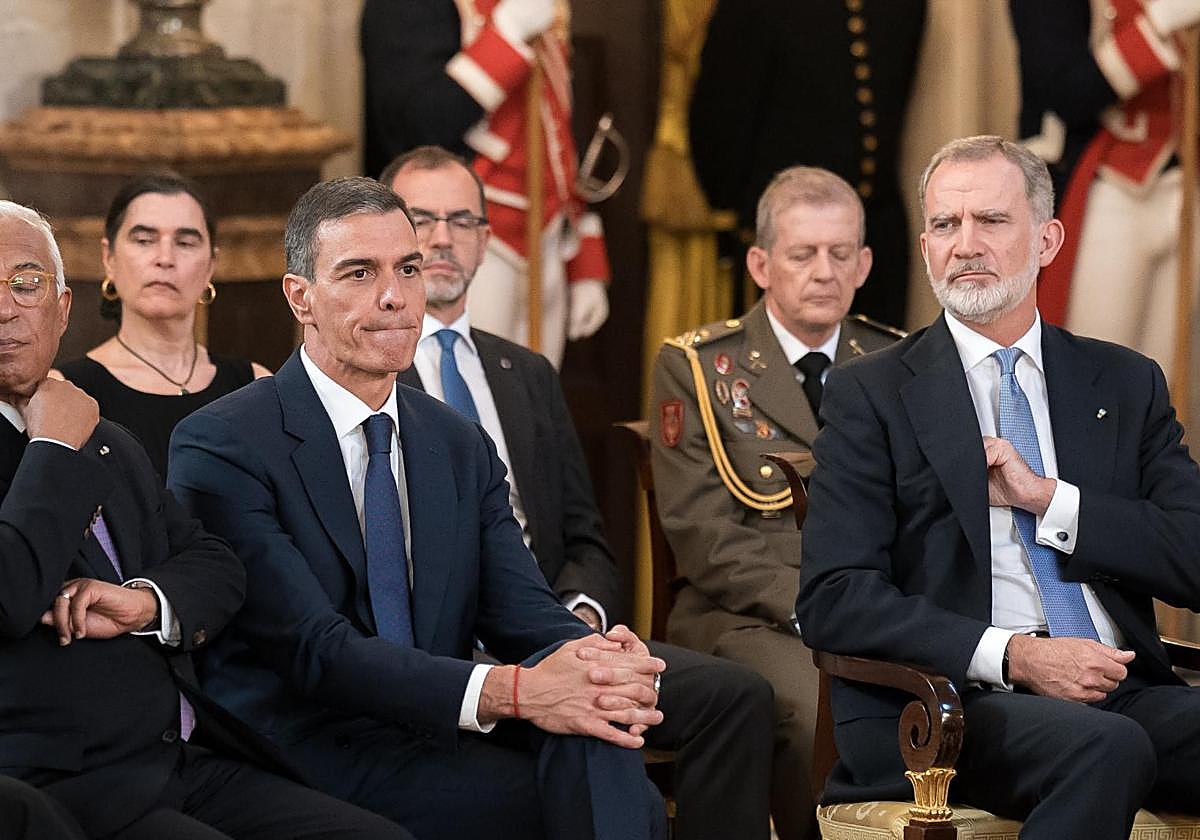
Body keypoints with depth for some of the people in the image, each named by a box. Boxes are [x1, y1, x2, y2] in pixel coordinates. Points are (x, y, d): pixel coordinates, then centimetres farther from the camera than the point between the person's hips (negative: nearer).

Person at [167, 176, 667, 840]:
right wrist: (509, 691, -29)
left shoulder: (463, 449, 16)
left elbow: (522, 612, 3)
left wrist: (599, 658, -22)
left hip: (440, 751, 6)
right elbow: (315, 648, -17)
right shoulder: (222, 447, -7)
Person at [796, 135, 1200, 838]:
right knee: (1104, 748, -35)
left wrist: (1049, 498, -4)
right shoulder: (872, 395, 7)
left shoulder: (1126, 384, 18)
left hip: (1125, 694, 3)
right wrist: (1011, 655, -15)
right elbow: (833, 600, -4)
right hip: (949, 702, -3)